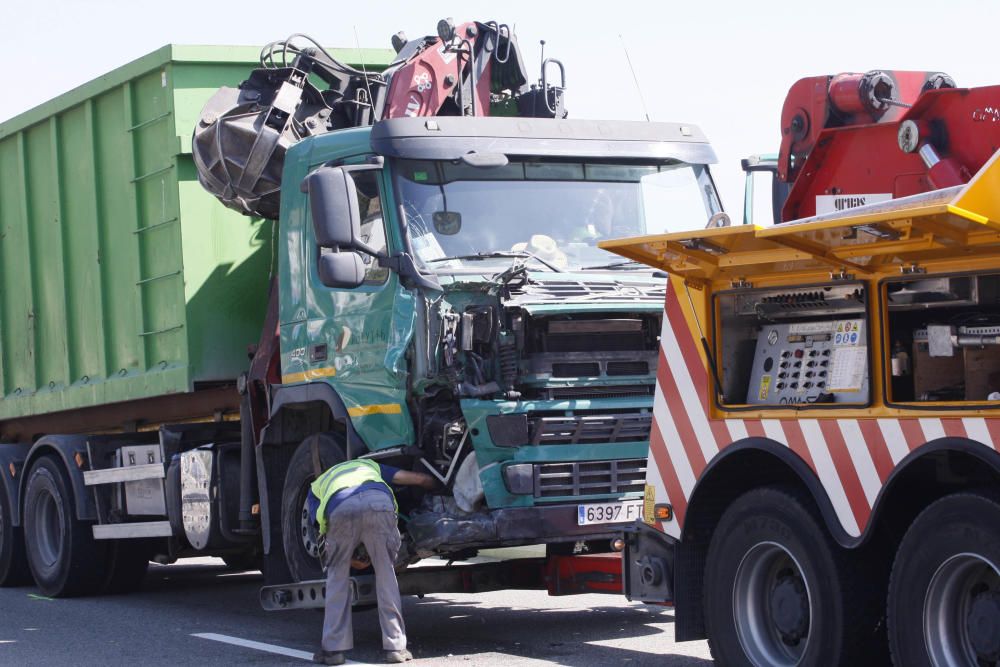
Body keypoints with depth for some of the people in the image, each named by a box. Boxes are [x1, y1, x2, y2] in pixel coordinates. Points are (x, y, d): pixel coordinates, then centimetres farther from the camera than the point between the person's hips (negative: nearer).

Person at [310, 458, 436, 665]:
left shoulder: (316, 486, 41)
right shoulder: (371, 466, 45)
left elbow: (323, 527, 28)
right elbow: (422, 479, 41)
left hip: (340, 509, -1)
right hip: (378, 501, 1)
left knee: (337, 576, 18)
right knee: (386, 574, 15)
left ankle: (333, 649, 15)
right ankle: (395, 647, 14)